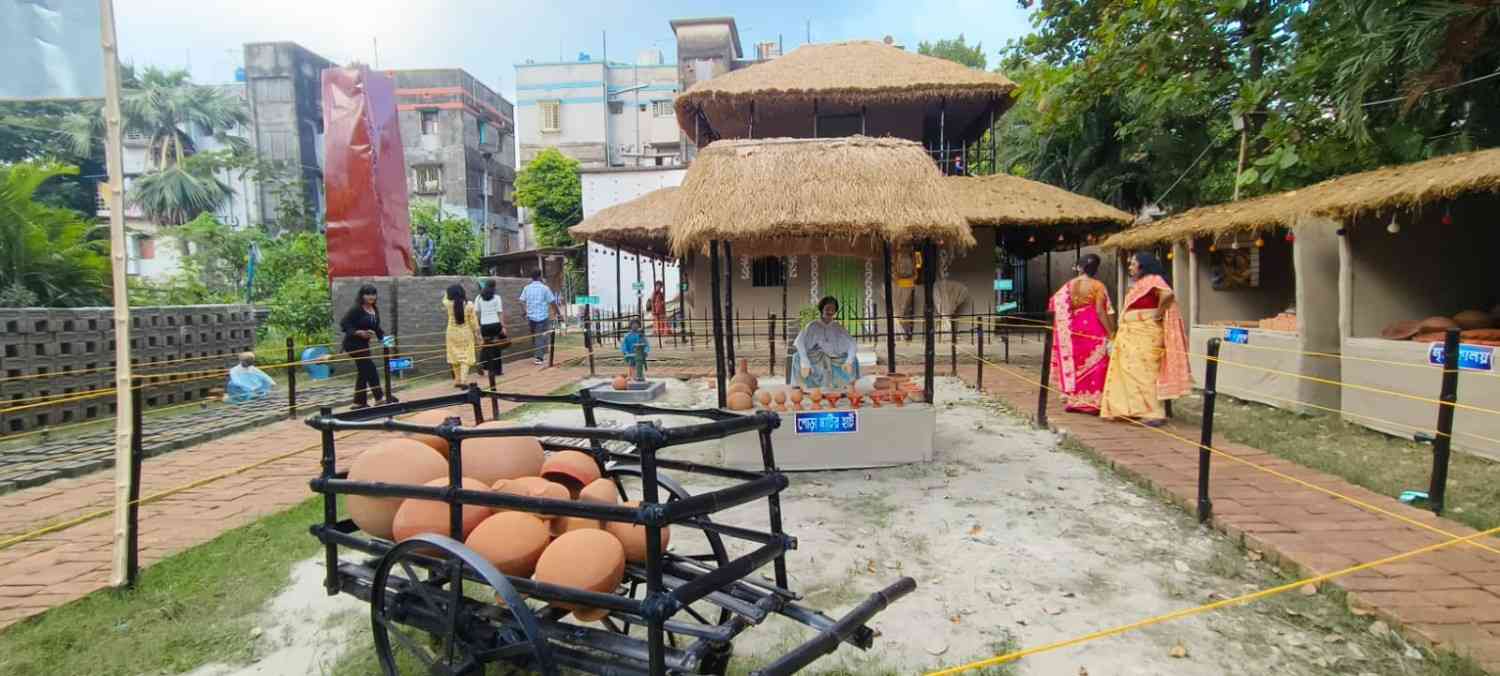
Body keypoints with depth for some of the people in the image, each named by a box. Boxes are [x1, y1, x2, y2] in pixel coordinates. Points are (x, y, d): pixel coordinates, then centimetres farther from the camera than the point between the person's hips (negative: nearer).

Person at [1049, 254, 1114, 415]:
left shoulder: (1069, 285, 3)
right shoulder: (1097, 286, -9)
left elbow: (1055, 303, 2)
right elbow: (1100, 311, -14)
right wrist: (1110, 333, -11)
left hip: (1075, 329, 4)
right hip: (1094, 330, -4)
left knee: (1075, 363, 13)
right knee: (1094, 365, 2)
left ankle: (1073, 401, 18)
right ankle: (1093, 403, 3)